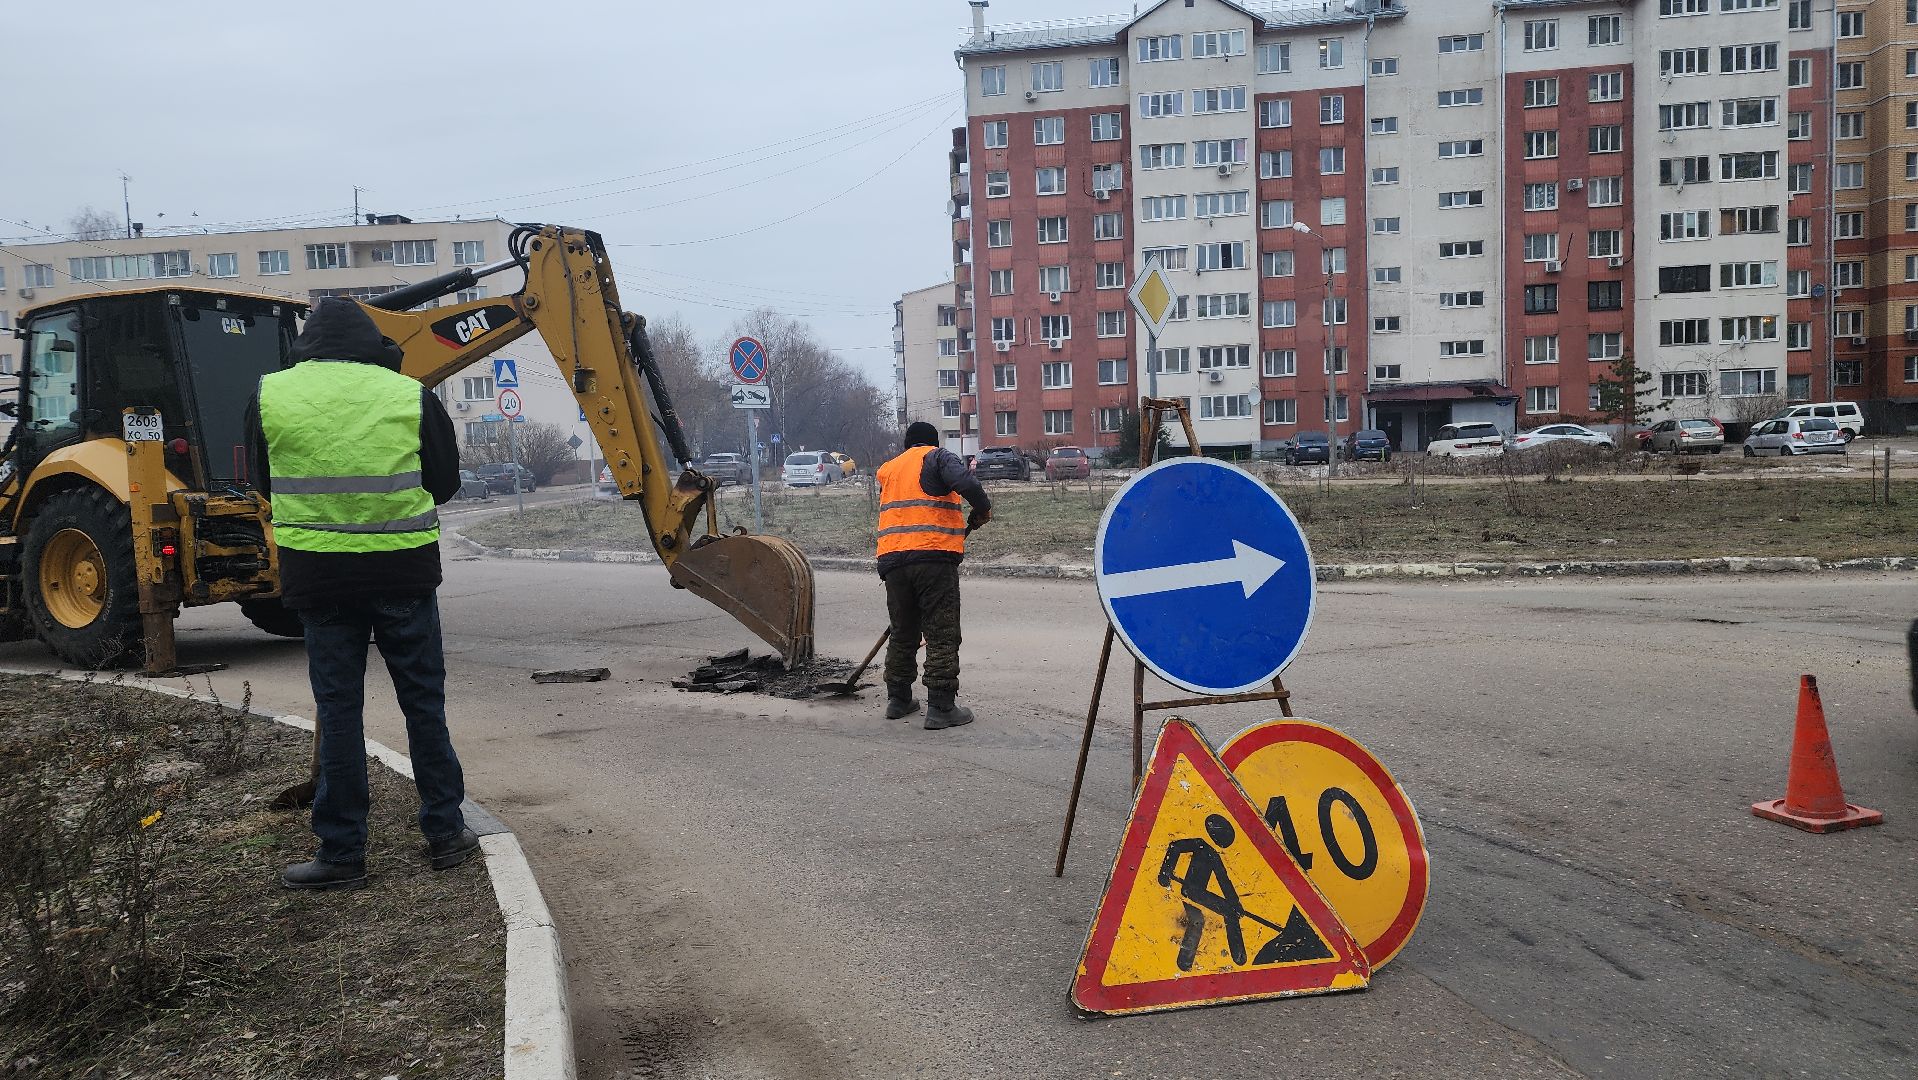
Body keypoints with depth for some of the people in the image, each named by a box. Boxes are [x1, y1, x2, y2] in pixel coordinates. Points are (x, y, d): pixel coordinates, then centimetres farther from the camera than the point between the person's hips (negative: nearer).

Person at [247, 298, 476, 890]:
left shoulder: (269, 397, -1)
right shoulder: (411, 396, -5)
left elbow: (264, 484, 12)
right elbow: (445, 482, 5)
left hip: (319, 575, 1)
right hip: (404, 572, 0)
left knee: (338, 708, 8)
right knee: (424, 701, 10)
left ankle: (342, 852, 12)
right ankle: (446, 832, 18)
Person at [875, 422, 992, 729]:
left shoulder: (887, 469, 24)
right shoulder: (938, 457, 6)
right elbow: (966, 484, -13)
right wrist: (982, 510, 3)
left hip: (892, 560, 6)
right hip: (933, 556, -6)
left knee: (903, 633, 18)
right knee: (942, 635, -2)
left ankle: (898, 699, 25)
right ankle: (941, 707, -4)